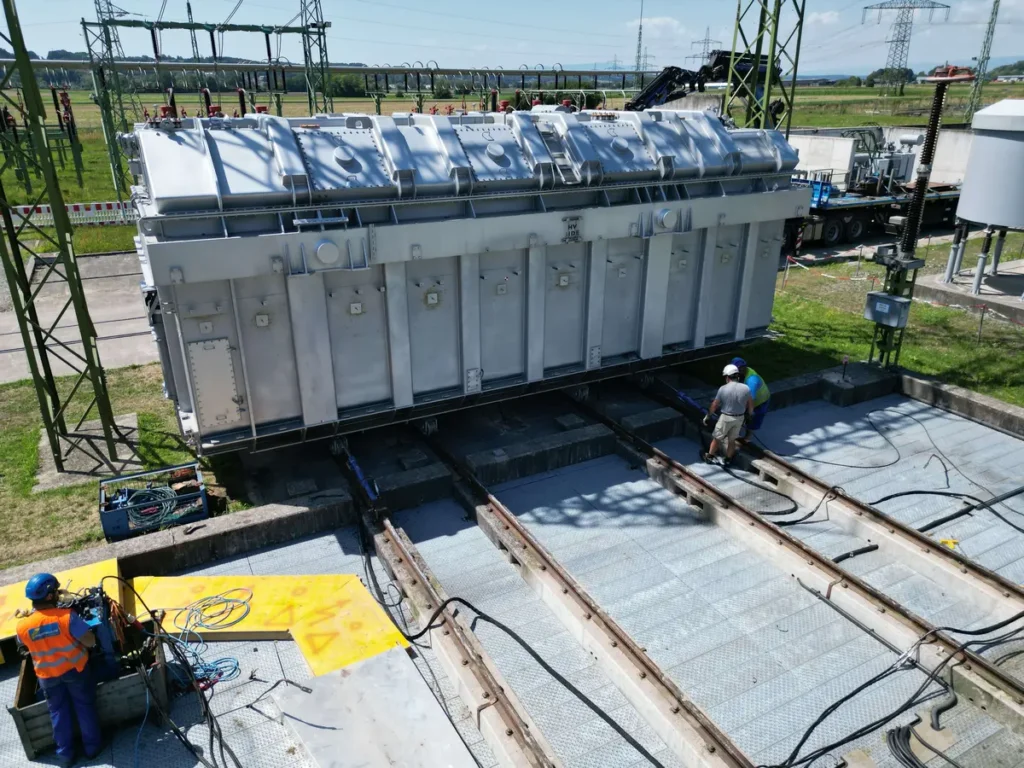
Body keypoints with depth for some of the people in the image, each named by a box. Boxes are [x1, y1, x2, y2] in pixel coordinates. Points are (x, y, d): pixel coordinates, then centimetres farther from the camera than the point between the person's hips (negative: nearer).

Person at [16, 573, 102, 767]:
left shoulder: (22, 626, -16)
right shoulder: (67, 616, -27)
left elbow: (26, 647, 8)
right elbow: (90, 641, -24)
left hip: (47, 675, 3)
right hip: (75, 669, -3)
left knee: (58, 712, 20)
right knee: (84, 707, 16)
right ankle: (92, 746, 27)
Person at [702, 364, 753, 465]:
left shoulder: (723, 389, -19)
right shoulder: (745, 388, -11)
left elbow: (714, 405, -9)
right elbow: (751, 404, 2)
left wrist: (708, 416, 5)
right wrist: (749, 415, 20)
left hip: (726, 417, -3)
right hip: (740, 418, 3)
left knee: (717, 438, 16)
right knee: (732, 440, 20)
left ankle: (709, 456, 32)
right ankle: (727, 460, 33)